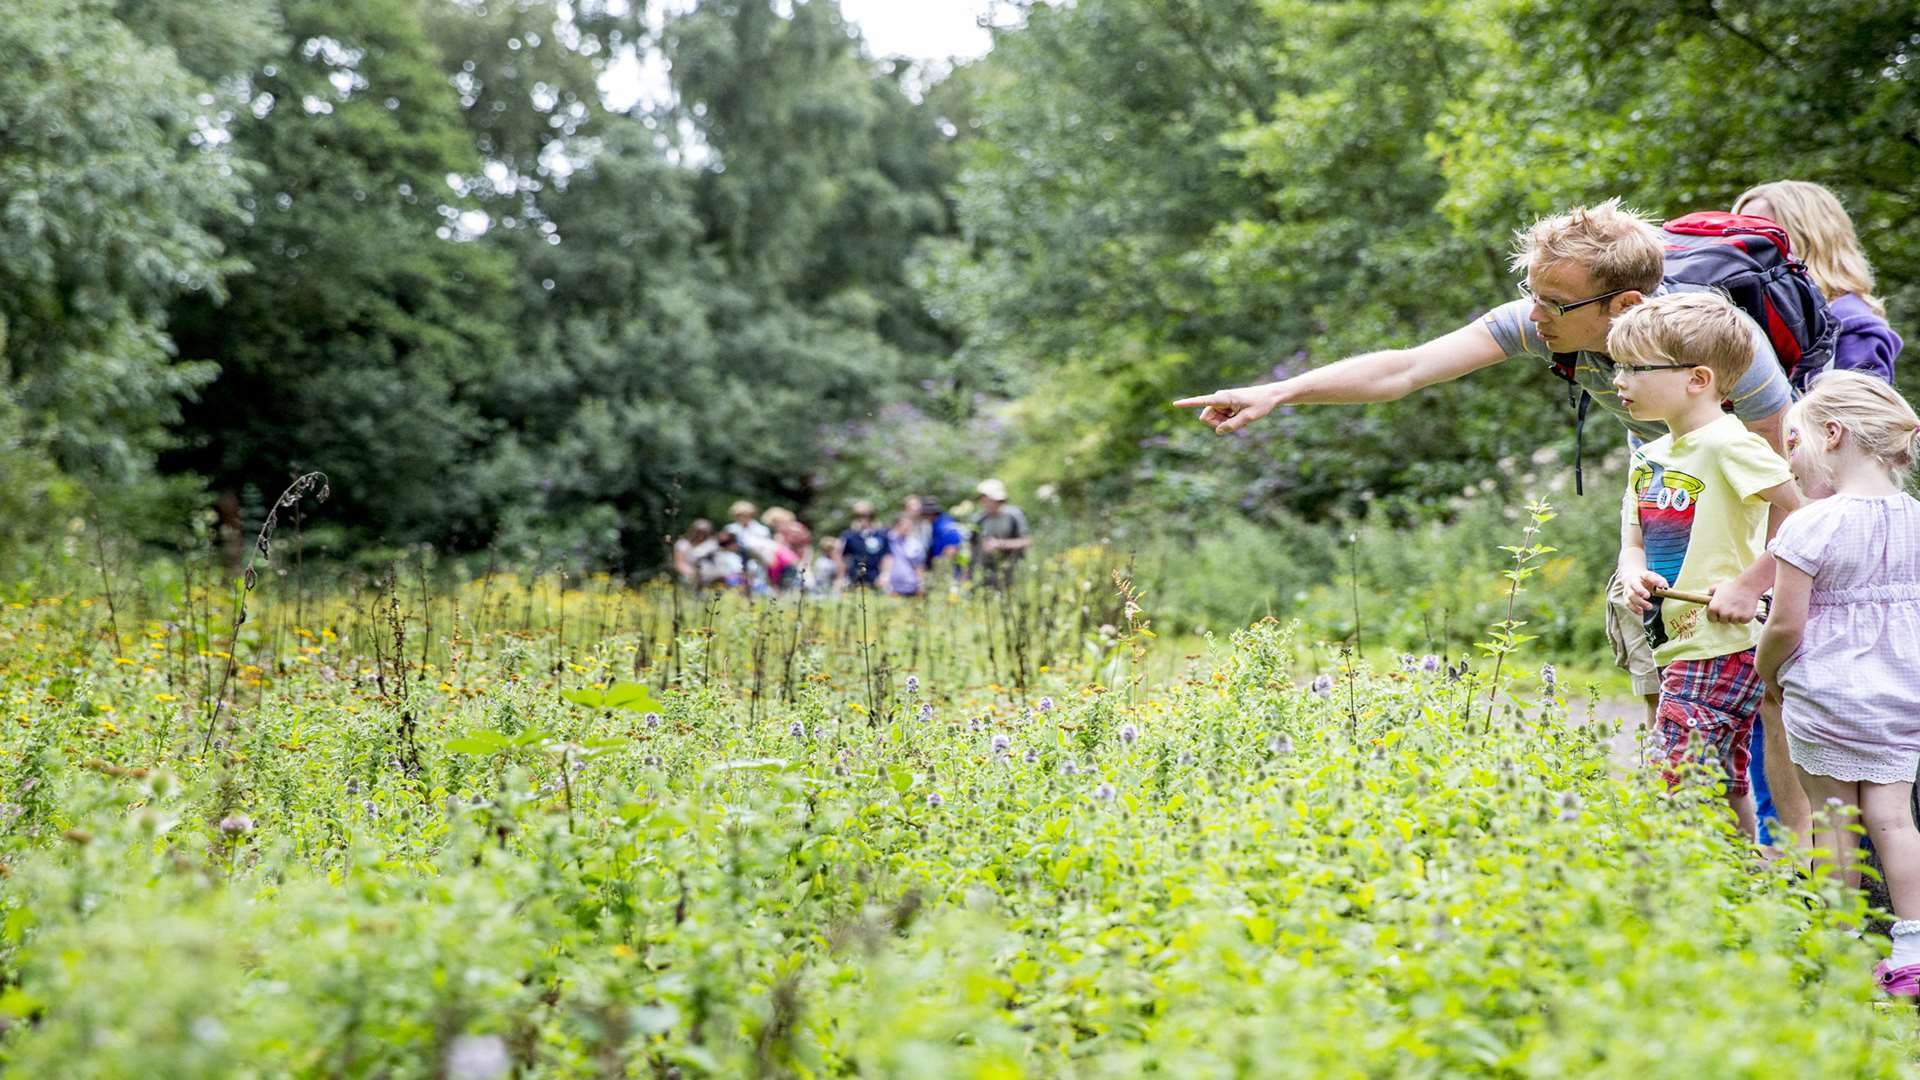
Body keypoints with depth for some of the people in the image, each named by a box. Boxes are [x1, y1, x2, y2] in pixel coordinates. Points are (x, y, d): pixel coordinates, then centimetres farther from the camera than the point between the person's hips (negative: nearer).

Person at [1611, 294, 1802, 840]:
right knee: (1723, 787, 15)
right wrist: (1633, 575, -6)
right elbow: (1634, 543, 17)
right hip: (1675, 644, 9)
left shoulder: (1727, 444, -14)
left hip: (1721, 646, -9)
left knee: (1675, 785, -14)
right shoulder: (1648, 458, 13)